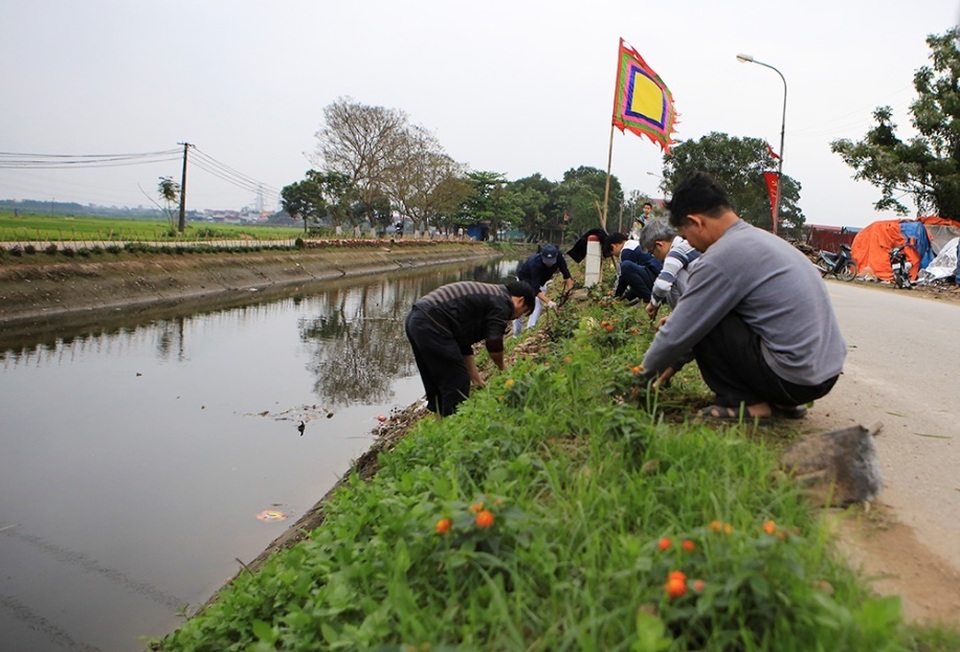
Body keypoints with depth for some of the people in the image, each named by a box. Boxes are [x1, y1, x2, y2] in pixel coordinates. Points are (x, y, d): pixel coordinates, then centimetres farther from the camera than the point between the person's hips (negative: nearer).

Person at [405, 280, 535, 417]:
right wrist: (503, 369, 14)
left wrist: (477, 380, 29)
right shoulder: (502, 302, -1)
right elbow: (494, 345, -6)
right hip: (431, 325, -11)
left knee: (436, 386, 20)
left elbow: (464, 343, 29)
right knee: (457, 385, -2)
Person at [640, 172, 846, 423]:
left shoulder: (721, 256, -15)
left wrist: (647, 372, 10)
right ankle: (782, 401, 17)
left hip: (794, 378, -9)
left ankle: (745, 403, 0)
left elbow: (678, 334, -9)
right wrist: (675, 362, 28)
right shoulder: (761, 238, 15)